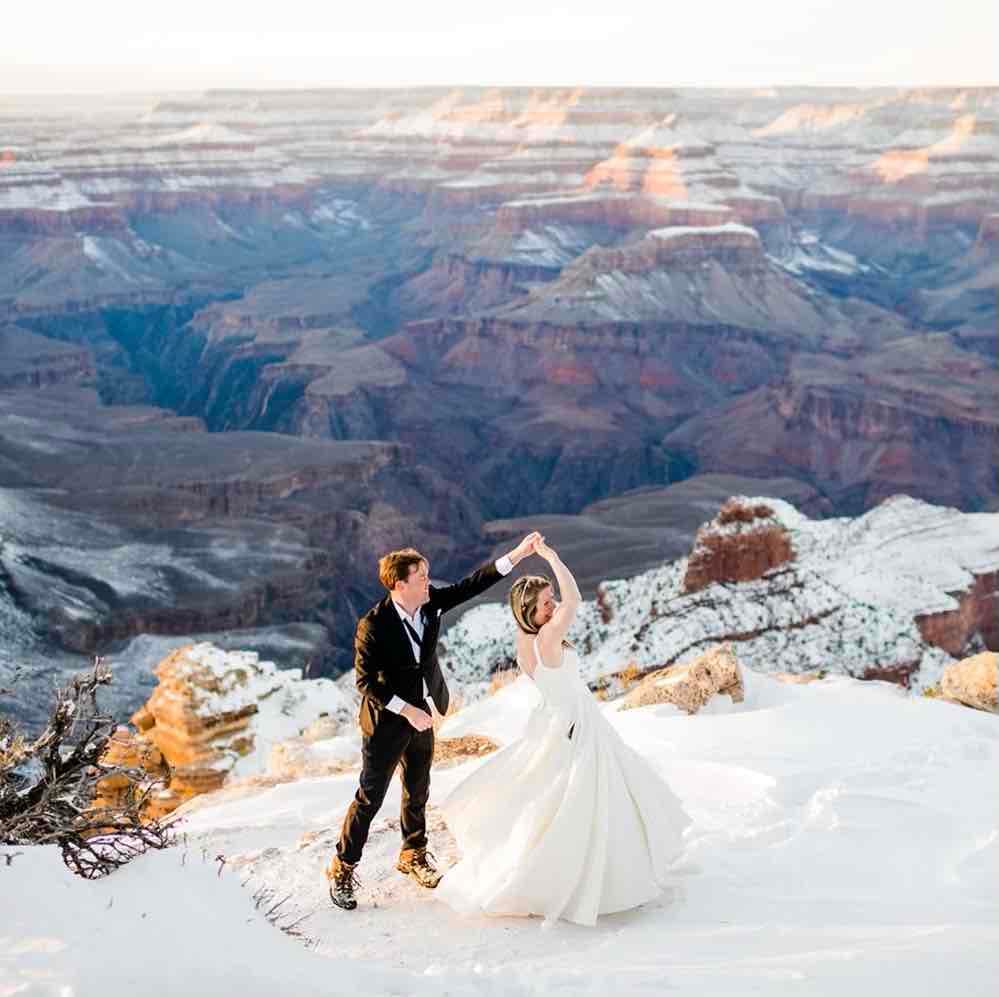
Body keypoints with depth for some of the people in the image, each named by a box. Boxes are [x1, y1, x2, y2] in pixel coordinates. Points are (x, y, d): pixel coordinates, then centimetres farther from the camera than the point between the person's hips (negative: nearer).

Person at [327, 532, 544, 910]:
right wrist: (407, 710, -23)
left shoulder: (431, 601, -10)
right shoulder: (373, 626, -26)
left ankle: (413, 855, 40)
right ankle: (342, 868, 17)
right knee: (370, 797, 2)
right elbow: (365, 681, -21)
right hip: (386, 722, -6)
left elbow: (471, 585, -6)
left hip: (421, 714, 6)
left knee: (418, 790, 21)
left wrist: (518, 554, -13)